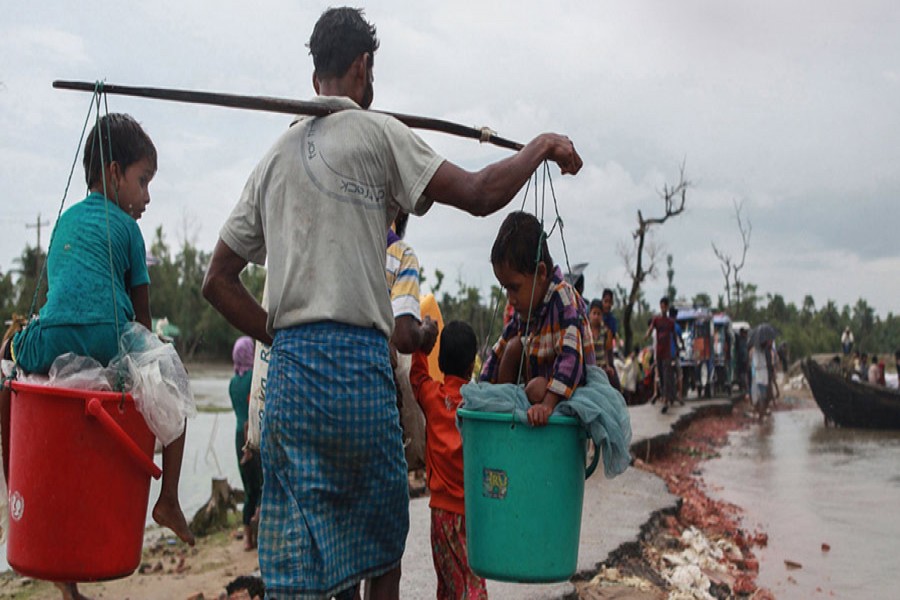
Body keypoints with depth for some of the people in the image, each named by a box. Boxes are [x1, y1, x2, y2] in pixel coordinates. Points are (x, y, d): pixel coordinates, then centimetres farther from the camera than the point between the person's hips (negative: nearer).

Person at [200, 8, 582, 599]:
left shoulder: (274, 157, 19)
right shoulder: (375, 132, 0)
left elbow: (218, 281, 18)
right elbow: (479, 193, -7)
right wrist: (542, 146, 9)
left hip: (290, 367, 6)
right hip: (358, 362, -5)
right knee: (383, 544, 12)